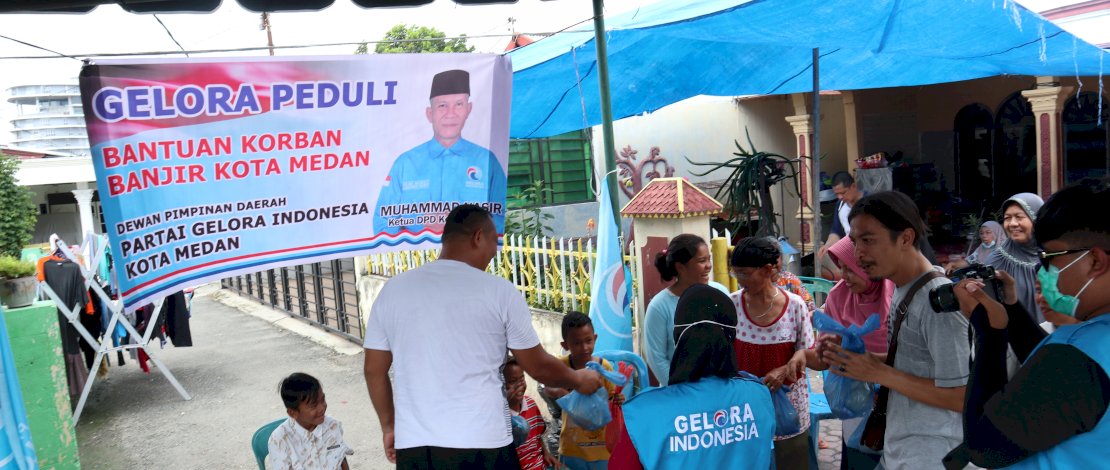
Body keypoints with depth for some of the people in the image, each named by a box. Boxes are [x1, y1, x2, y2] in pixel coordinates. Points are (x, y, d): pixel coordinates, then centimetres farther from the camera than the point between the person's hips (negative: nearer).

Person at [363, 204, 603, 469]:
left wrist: (389, 426, 23)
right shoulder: (498, 291, -5)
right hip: (481, 444, -3)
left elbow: (374, 370, 10)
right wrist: (578, 380, 22)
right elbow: (539, 367, 3)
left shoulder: (393, 290, 5)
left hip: (413, 446, 3)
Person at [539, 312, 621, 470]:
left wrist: (617, 401, -23)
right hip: (571, 449, 1)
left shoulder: (604, 367, -8)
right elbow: (547, 389, -23)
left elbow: (611, 403, -1)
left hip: (601, 448, -1)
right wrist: (559, 392, -44)